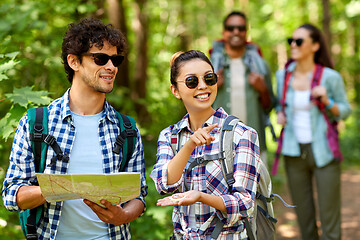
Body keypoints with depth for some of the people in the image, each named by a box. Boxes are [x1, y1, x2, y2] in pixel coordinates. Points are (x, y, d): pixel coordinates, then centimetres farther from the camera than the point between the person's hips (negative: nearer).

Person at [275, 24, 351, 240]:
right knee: (304, 216, 11)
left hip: (323, 152, -3)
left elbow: (345, 111, 2)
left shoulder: (330, 77, -8)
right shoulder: (283, 75, 4)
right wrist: (280, 114, 1)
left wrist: (327, 101, -17)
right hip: (294, 153, 4)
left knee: (330, 216, 0)